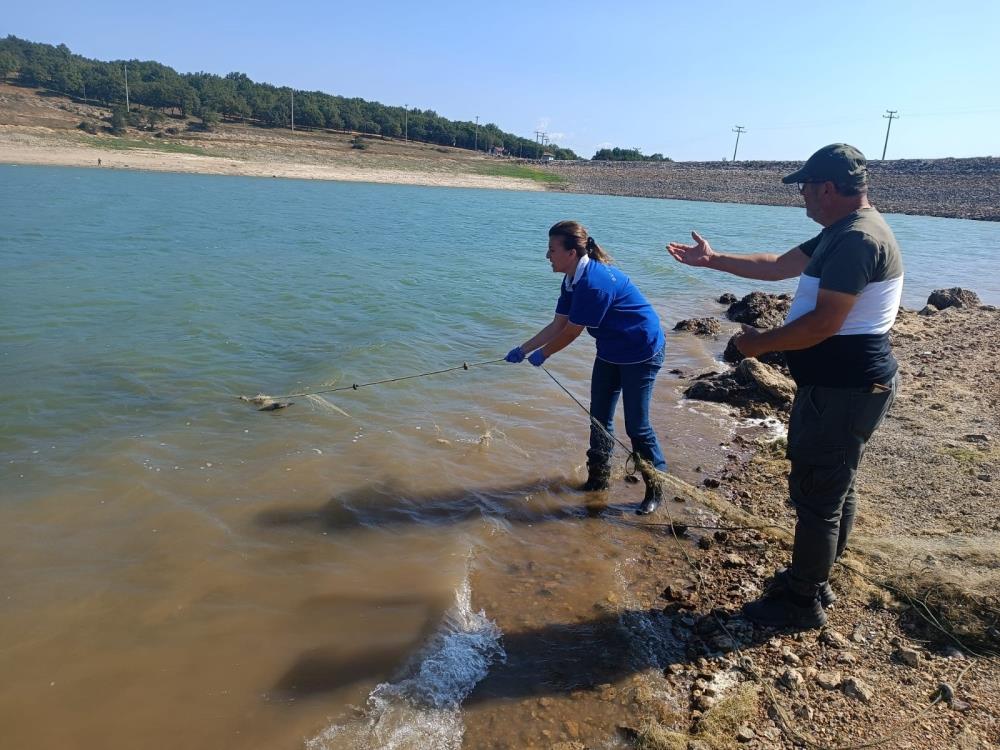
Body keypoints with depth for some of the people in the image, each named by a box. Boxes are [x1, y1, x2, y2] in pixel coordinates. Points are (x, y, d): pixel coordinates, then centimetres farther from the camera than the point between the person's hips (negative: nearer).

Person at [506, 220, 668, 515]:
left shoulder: (595, 282, -31)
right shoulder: (572, 281, 0)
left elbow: (572, 332, -23)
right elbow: (557, 325, 5)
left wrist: (542, 354, -9)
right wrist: (523, 349, 2)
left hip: (641, 353, -10)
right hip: (610, 352, 10)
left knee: (637, 425, -4)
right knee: (599, 417, 13)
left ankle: (656, 489, 12)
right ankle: (599, 477, 28)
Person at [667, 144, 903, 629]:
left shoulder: (858, 240, -22)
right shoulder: (842, 232, 12)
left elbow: (823, 324, -26)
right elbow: (778, 266, 19)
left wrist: (760, 344, -12)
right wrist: (713, 259, 18)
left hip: (841, 392, -11)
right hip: (841, 386, 11)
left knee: (817, 495, 0)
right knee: (833, 489, 20)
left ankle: (802, 603, 15)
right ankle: (812, 580, 36)